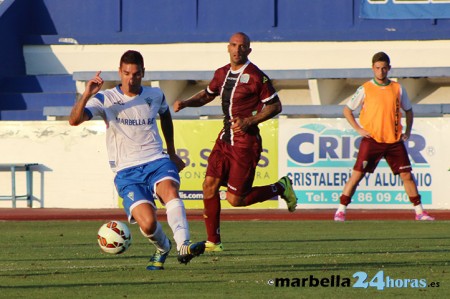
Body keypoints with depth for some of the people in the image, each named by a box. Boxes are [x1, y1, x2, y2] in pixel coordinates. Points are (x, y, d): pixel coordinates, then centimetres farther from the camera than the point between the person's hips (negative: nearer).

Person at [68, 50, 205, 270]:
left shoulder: (155, 96, 10)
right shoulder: (105, 99, -2)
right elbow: (74, 120, -16)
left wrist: (171, 153, 36)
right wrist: (87, 94, -32)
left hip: (156, 162, 2)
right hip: (127, 172, -2)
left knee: (169, 190, -35)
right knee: (147, 223, -21)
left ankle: (183, 246, -49)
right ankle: (162, 248, 14)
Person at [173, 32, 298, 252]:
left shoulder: (255, 76, -11)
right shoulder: (222, 73, 10)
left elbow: (275, 106, -8)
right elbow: (207, 95, 27)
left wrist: (249, 121, -18)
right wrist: (186, 103, 9)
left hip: (245, 141, -7)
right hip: (225, 137, 7)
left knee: (235, 199, -6)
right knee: (210, 185, -5)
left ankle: (280, 188, 17)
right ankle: (213, 242, 5)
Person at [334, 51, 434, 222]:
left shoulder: (398, 89, 7)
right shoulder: (365, 89, 0)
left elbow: (408, 110, 21)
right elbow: (347, 110, 7)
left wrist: (407, 131, 8)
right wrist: (358, 129, -4)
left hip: (394, 141, 2)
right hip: (371, 140, -2)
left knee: (407, 175, 1)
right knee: (357, 174, -8)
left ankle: (419, 212, 10)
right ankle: (341, 211, -4)